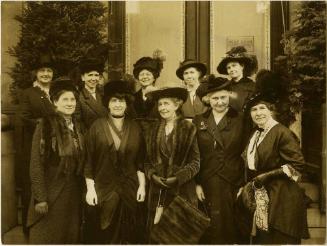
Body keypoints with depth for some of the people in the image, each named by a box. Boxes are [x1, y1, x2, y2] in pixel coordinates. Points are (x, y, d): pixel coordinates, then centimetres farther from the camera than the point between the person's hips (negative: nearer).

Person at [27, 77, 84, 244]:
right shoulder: (45, 125, -11)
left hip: (73, 193, 5)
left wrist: (82, 190, 8)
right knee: (48, 237, 6)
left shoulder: (77, 126, 7)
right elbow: (36, 164, -13)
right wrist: (40, 198, -16)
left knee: (71, 237, 12)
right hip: (51, 192, -5)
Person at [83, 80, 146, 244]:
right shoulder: (97, 126, -3)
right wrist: (90, 188, -8)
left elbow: (140, 160, 7)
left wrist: (142, 185, 1)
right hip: (103, 190, -2)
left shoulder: (135, 128, 5)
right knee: (104, 236, 6)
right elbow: (88, 160, -4)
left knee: (128, 234, 10)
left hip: (130, 190, 2)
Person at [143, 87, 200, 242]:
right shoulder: (152, 130, 10)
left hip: (182, 190, -3)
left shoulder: (189, 129, -4)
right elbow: (147, 159, 12)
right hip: (158, 191, 3)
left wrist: (177, 178, -15)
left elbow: (195, 162, -5)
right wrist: (152, 175, -6)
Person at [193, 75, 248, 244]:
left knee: (232, 229, 5)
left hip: (234, 184, -1)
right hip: (208, 185, 1)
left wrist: (245, 185, -3)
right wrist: (197, 183, -1)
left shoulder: (241, 120, 1)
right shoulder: (199, 121, 7)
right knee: (214, 229, 4)